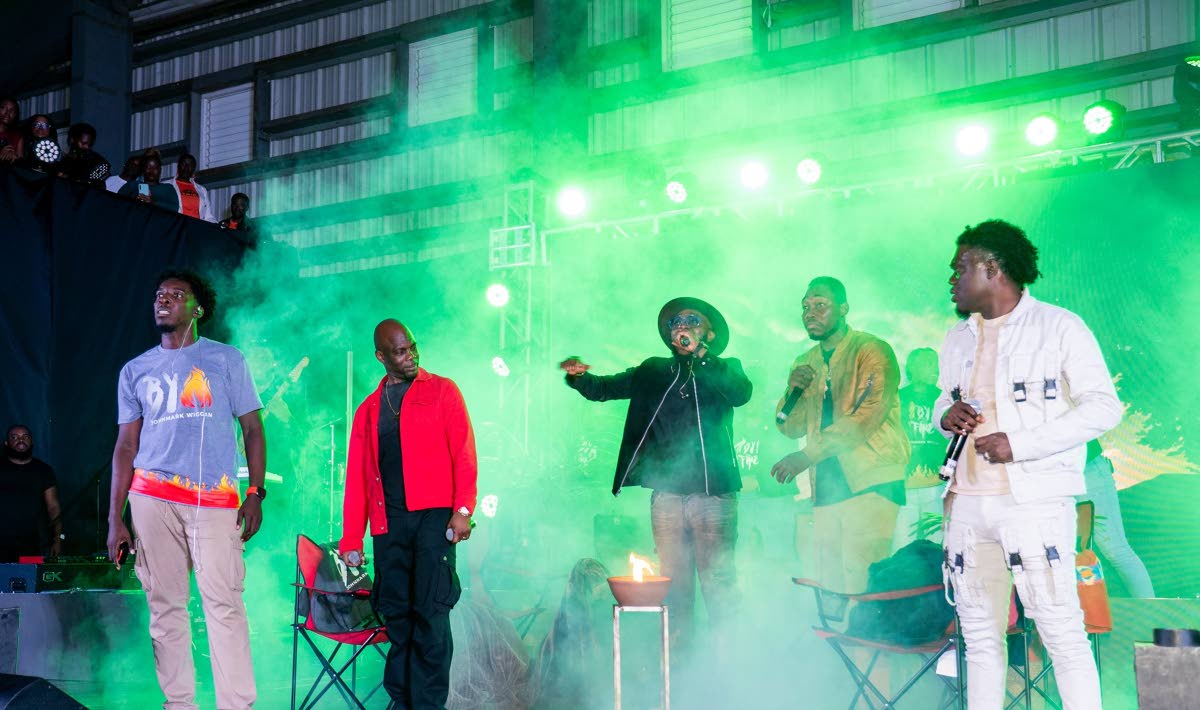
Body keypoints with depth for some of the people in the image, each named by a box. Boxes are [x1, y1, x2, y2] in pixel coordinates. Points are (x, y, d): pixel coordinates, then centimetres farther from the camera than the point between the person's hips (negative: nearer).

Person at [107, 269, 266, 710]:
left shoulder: (226, 360, 10)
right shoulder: (135, 371, 16)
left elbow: (252, 429, 8)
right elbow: (126, 445, 14)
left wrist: (256, 493, -4)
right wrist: (115, 519, 6)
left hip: (216, 500, -2)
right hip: (153, 499, 3)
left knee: (224, 604, -11)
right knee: (165, 606, 1)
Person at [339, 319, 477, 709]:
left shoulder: (442, 391, 9)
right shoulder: (367, 410, 18)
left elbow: (464, 454, 1)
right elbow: (357, 476, 15)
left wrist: (463, 509, -10)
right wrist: (351, 538, 10)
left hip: (433, 515, -3)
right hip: (388, 521, 3)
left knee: (430, 612, -6)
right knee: (396, 614, 3)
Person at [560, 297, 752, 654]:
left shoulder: (723, 370, 10)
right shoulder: (654, 372, 17)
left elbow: (741, 393, -12)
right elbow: (604, 388, 14)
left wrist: (698, 352, -14)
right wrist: (578, 376, -8)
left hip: (713, 494, -2)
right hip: (666, 494, 3)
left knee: (719, 583, -4)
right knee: (673, 585, 3)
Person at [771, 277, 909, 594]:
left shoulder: (872, 351, -4)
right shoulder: (806, 363, 17)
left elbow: (866, 416, -15)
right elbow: (791, 427, 17)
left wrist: (806, 455, -15)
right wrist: (792, 390, -4)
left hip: (871, 483, -6)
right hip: (826, 487, 6)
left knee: (860, 582, -13)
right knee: (829, 588, 5)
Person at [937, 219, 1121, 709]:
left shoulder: (1059, 327, -2)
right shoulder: (957, 339, 18)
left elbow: (1104, 407, -7)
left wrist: (1018, 444, -15)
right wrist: (946, 416, 1)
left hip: (1034, 501, -6)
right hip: (967, 502, 6)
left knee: (1062, 633, -5)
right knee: (980, 636, 9)